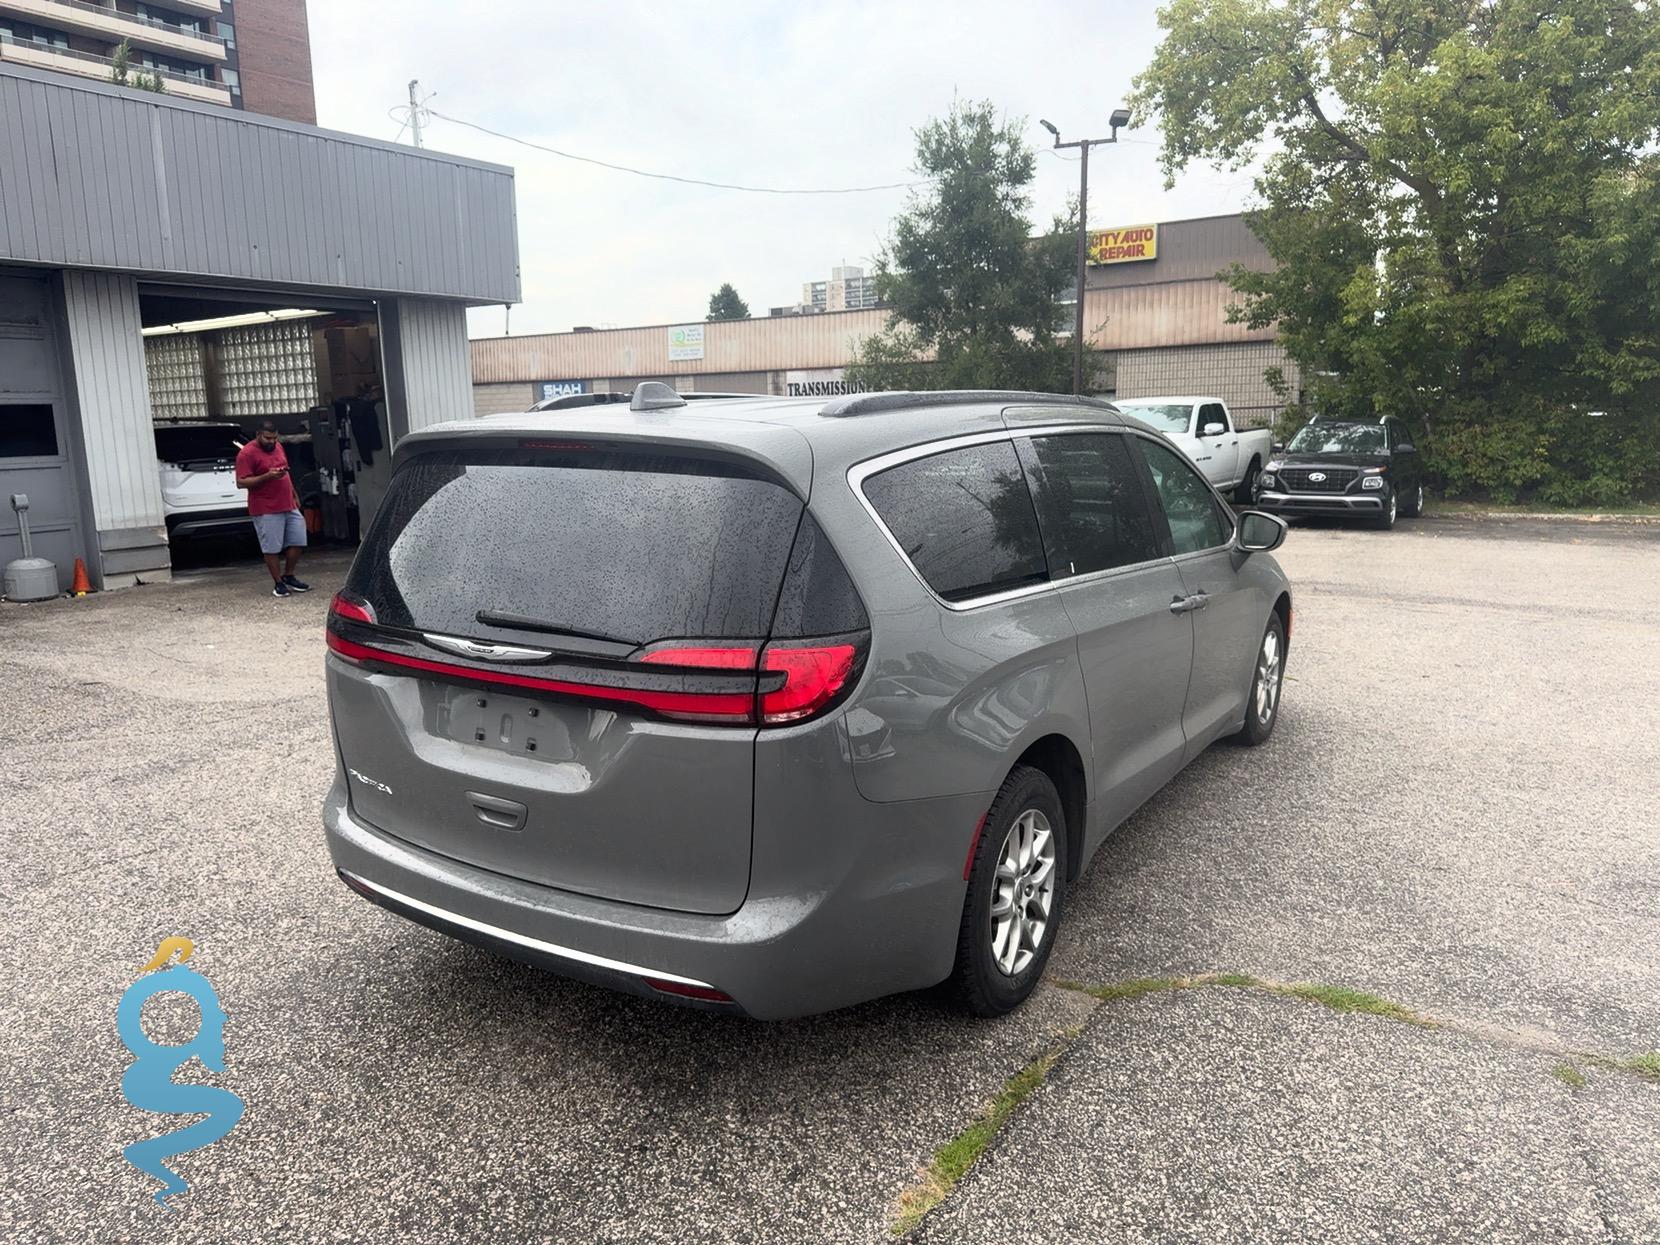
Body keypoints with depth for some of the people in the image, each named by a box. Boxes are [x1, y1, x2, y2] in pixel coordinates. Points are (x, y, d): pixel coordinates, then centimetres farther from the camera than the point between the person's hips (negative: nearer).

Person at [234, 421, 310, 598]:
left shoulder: (278, 446, 13)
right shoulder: (247, 453, -10)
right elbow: (241, 483, -15)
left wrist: (294, 494, 23)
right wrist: (267, 476, -24)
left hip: (289, 506, 7)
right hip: (266, 510, -7)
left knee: (298, 541, 7)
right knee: (272, 548, -2)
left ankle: (288, 576, 23)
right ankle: (278, 584, 7)